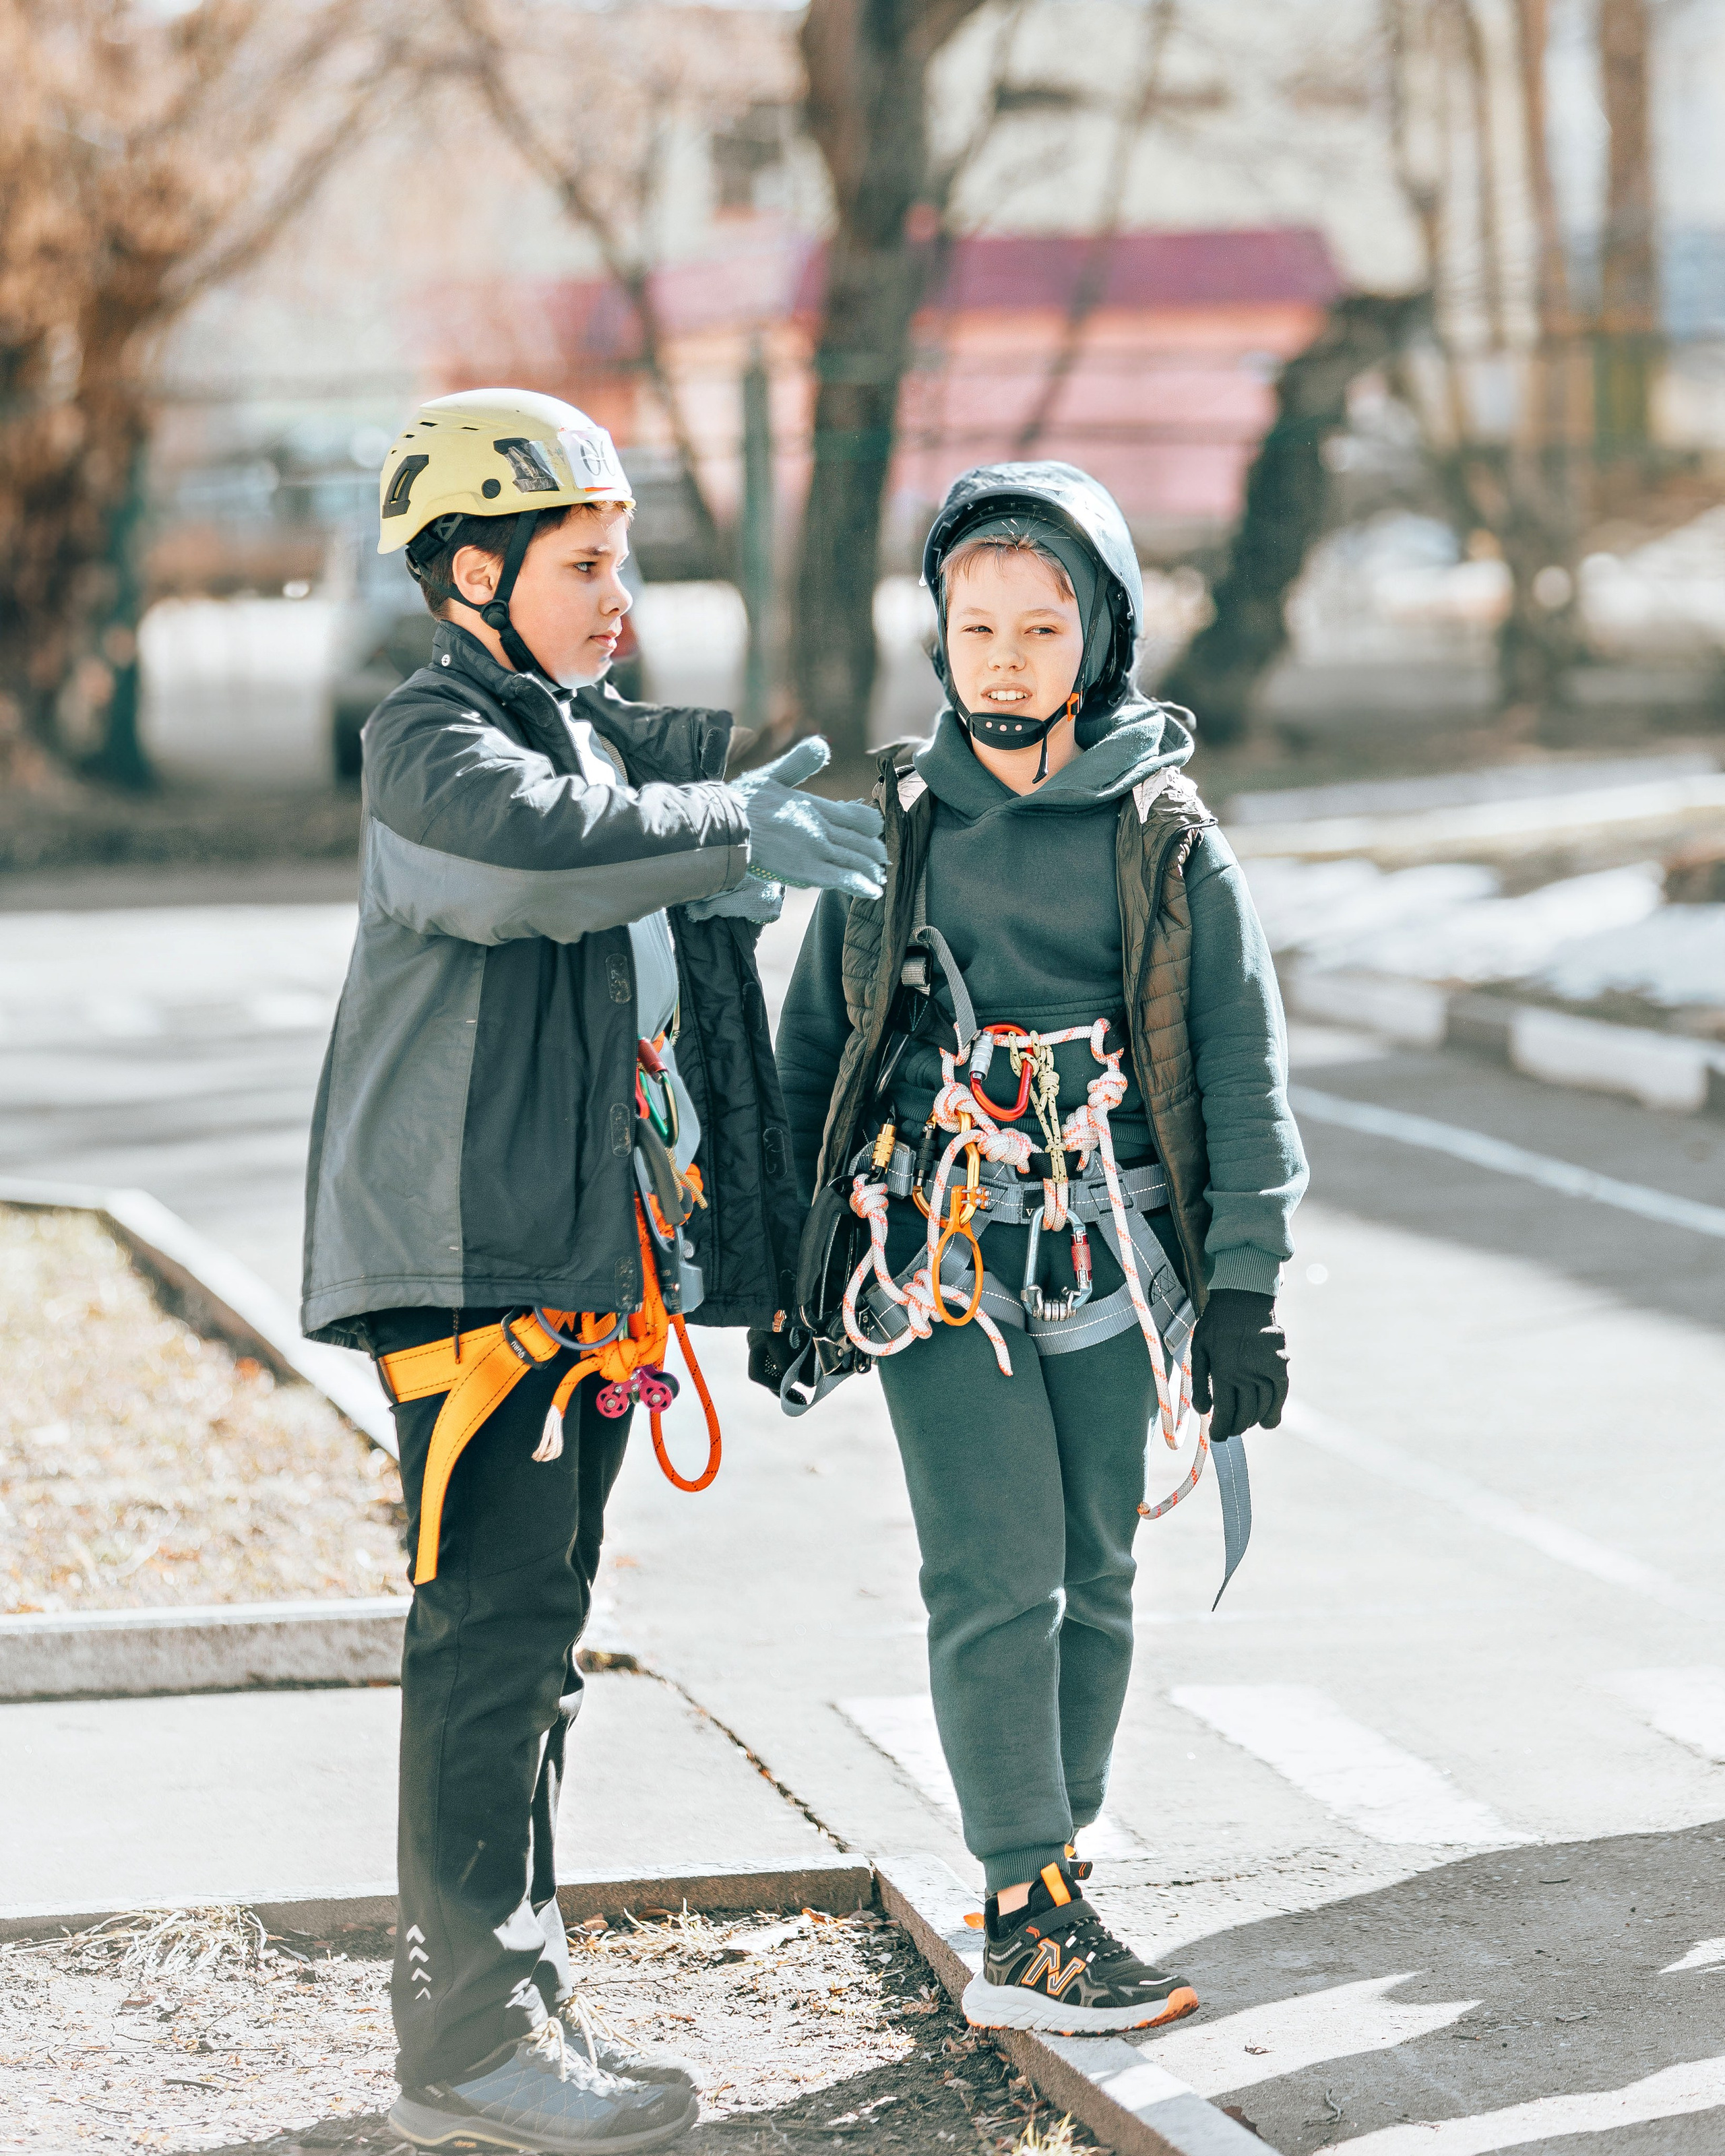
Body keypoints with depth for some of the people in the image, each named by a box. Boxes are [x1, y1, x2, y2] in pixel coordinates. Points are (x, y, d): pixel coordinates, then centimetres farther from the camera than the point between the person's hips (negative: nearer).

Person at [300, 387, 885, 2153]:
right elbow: (533, 847, -31)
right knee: (494, 1631, -10)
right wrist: (733, 832, -21)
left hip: (595, 1258, 9)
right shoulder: (431, 742, -9)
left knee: (536, 1630, 12)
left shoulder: (598, 735, 19)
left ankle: (524, 2003, 19)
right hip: (470, 1250, -9)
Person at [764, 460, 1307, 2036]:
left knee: (1095, 1580, 7)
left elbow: (1244, 1070, 4)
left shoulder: (1169, 845, 3)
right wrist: (787, 1271, 11)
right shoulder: (893, 831, 6)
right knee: (1000, 1576, -10)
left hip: (1112, 1262, 1)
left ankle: (1049, 1886, 19)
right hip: (936, 1256, -1)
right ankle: (1030, 1931, -7)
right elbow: (812, 1054, 13)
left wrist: (1246, 1286, -3)